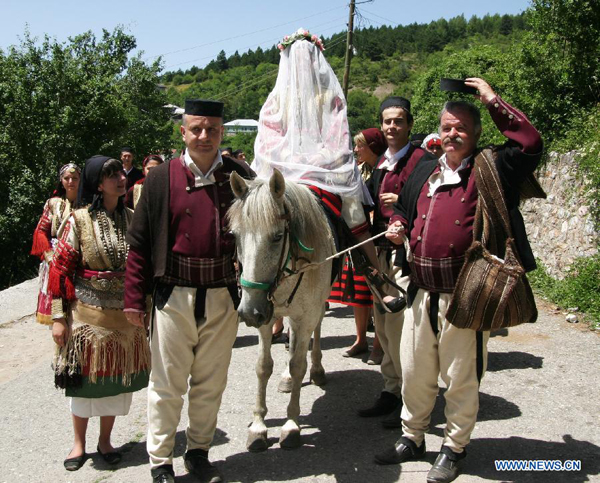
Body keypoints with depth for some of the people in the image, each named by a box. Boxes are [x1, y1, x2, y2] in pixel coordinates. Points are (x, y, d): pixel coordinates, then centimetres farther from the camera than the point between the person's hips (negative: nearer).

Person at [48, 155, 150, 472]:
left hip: (126, 315, 3)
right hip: (88, 314, -3)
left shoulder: (132, 219, 3)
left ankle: (105, 440, 30)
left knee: (118, 378, 11)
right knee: (85, 378, 8)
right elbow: (60, 268, -8)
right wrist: (59, 317, -10)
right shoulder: (79, 220, -8)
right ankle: (79, 443, 28)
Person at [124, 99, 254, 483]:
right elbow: (140, 244, 0)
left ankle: (199, 452, 34)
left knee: (211, 383, 15)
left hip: (223, 297, 2)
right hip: (174, 296, -1)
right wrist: (135, 299, -2)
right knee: (167, 385, 9)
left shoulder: (241, 176, 1)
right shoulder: (161, 179, -2)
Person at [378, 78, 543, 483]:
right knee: (414, 372, 15)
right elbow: (405, 208, 27)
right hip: (422, 292, 6)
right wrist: (399, 225, 5)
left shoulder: (491, 170, -3)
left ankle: (455, 448, 27)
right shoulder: (425, 171, 13)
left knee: (460, 378, 8)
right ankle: (412, 438, 35)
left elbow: (530, 144, -18)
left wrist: (492, 99, -12)